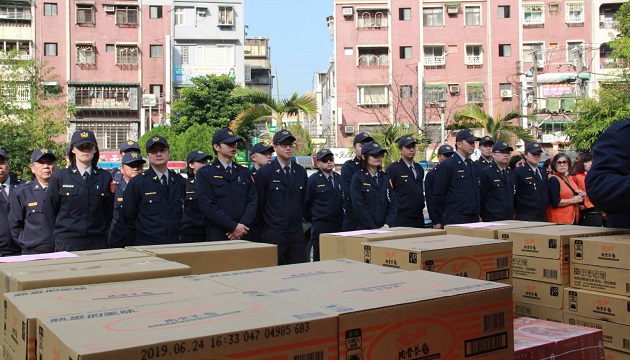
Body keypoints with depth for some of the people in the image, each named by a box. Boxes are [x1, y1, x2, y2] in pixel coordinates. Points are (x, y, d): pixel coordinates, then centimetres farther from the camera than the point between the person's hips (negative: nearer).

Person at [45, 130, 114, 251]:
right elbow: (49, 211, 8)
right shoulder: (59, 177, 6)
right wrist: (59, 233, 6)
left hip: (98, 242, 1)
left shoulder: (105, 178, 10)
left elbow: (109, 210, 12)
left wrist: (104, 234, 6)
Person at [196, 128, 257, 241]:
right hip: (217, 236, -3)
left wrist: (242, 226, -8)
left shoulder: (244, 172, 14)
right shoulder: (204, 173, 0)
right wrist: (234, 226, -13)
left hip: (243, 235, 3)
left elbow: (253, 200, 7)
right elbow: (207, 206, -9)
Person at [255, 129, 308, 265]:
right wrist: (269, 223, 6)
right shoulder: (264, 172, -4)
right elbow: (259, 203, 0)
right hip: (274, 236, -4)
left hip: (297, 233, 4)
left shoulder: (301, 172, 10)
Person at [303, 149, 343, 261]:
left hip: (338, 227, 5)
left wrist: (341, 220, 14)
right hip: (320, 228, -5)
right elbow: (306, 203, -1)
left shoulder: (339, 178, 12)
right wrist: (312, 220, 4)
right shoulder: (313, 180, -4)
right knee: (320, 260, -1)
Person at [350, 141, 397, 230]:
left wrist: (387, 225, -7)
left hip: (386, 229, 3)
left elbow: (393, 204, 7)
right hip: (365, 229, -3)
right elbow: (359, 208, -8)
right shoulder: (357, 178, -2)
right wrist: (375, 229, -12)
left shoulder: (386, 177, 11)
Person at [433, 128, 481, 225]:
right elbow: (438, 194, -7)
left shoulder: (473, 165, 16)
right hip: (455, 220, -7)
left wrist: (476, 212, 18)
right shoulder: (447, 165, -7)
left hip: (474, 218, 7)